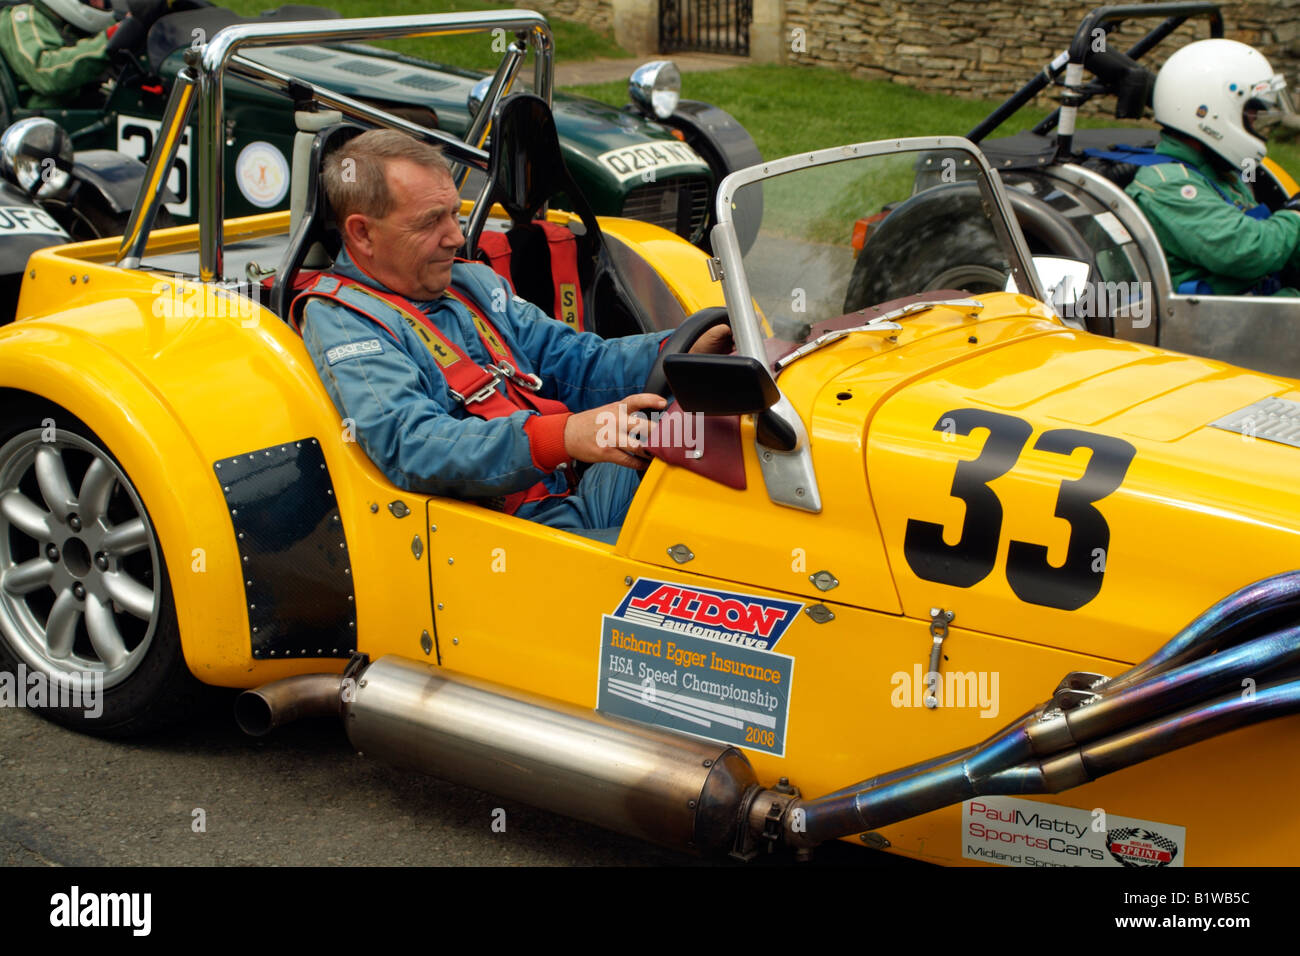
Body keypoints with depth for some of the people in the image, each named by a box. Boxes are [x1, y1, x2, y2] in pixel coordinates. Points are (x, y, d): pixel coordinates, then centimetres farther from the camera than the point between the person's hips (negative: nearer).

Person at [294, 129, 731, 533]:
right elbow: (411, 448, -20)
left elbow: (574, 363, 21)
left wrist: (682, 352, 0)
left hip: (579, 497, 8)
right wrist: (564, 437, -33)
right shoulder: (339, 322, -5)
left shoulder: (472, 282, 22)